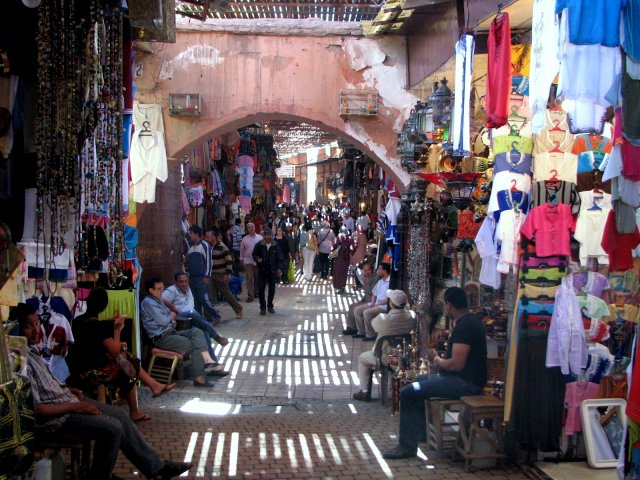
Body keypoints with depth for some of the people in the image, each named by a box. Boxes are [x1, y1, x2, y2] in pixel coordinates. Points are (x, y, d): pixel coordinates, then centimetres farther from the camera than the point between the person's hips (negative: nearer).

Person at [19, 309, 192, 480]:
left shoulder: (31, 349, 7)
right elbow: (35, 409, -25)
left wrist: (68, 390, 7)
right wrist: (74, 407, -18)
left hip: (64, 399, 10)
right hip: (54, 416, -10)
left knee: (119, 414, 5)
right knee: (112, 427, -16)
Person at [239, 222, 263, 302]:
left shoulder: (260, 238, 0)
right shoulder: (245, 239, 3)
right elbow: (242, 250, 10)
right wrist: (241, 260, 9)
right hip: (248, 260, -1)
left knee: (257, 278, 10)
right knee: (249, 278, -8)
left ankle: (256, 292, 28)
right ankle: (250, 295, -7)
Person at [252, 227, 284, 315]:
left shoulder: (275, 245, 0)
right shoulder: (259, 245, -3)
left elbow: (279, 257, 5)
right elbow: (254, 254, 5)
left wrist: (279, 268, -1)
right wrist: (257, 259, -16)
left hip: (272, 270, 1)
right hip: (262, 269, -1)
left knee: (272, 288, 8)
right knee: (261, 289, -4)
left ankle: (270, 306, 23)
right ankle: (263, 307, 5)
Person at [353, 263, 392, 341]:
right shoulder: (380, 281, 16)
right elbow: (374, 293, 22)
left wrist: (377, 305, -18)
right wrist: (372, 302, 2)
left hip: (384, 305, -10)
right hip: (375, 303, 10)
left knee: (367, 312, -30)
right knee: (357, 310, -2)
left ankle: (370, 335, -17)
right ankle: (361, 332, 4)